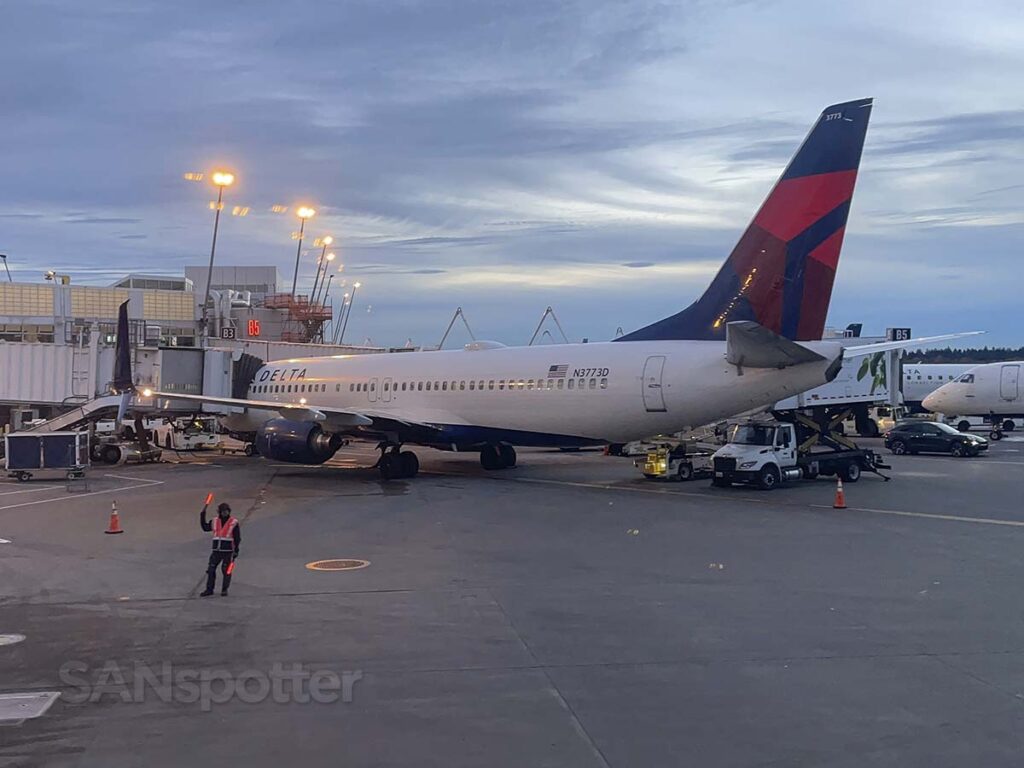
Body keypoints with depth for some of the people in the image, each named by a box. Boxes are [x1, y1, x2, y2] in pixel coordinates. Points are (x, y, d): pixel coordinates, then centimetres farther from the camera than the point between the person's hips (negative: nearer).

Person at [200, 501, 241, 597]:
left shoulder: (234, 523, -5)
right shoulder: (215, 521, 7)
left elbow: (237, 539, -3)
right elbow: (205, 527, 16)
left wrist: (236, 551, -6)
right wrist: (202, 515, 8)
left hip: (228, 551, -4)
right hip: (216, 551, 4)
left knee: (226, 571, 1)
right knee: (211, 569, 3)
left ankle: (224, 590, 12)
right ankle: (209, 590, 12)